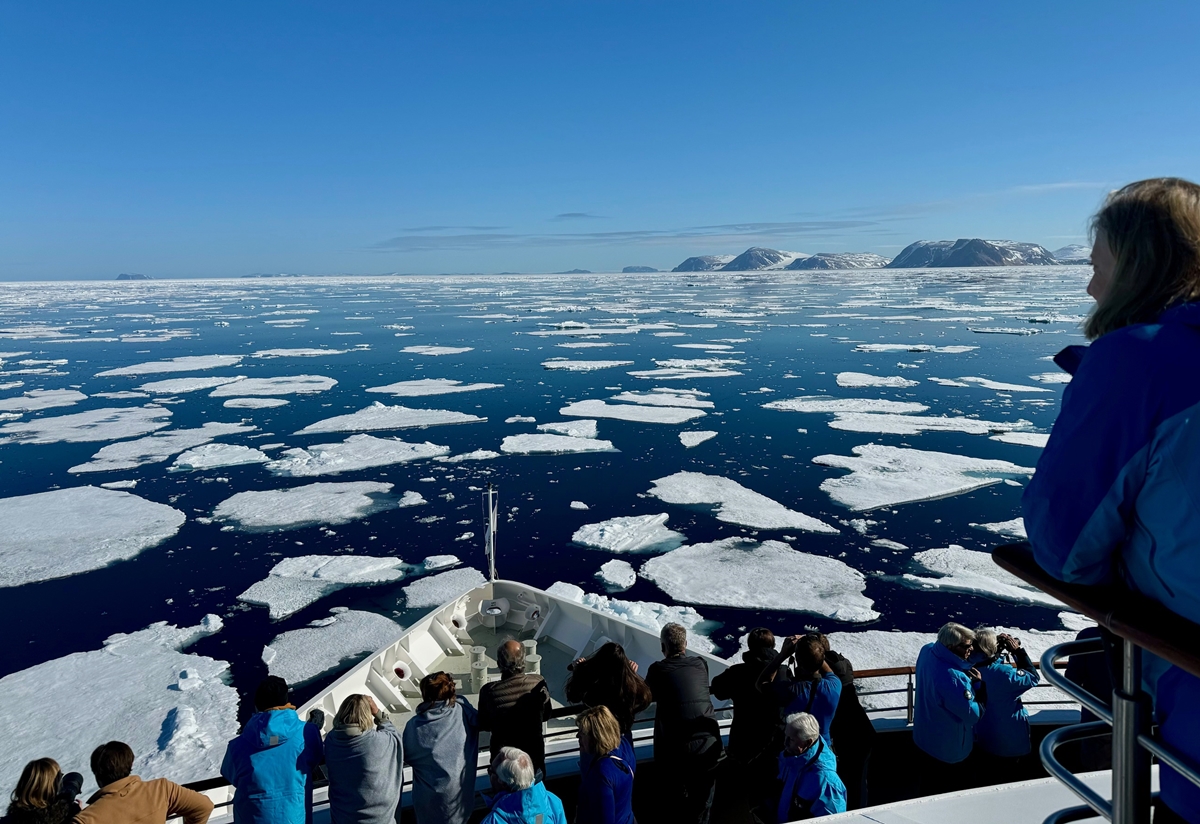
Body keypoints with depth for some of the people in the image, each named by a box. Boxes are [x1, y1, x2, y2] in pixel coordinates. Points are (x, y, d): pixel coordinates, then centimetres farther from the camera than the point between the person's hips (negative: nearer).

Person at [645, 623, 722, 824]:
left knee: (672, 807, 18)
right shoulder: (700, 664, 3)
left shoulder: (658, 669, -3)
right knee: (701, 804, 20)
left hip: (674, 751, -2)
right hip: (708, 746, 2)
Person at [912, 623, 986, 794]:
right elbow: (973, 715, -27)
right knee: (953, 789, 20)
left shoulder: (927, 650, -15)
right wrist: (980, 685, -18)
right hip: (948, 749, -7)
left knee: (930, 785, 30)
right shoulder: (951, 678, -41)